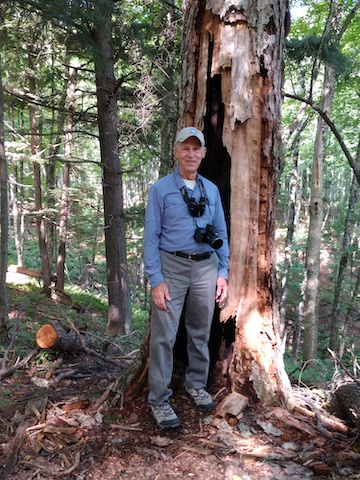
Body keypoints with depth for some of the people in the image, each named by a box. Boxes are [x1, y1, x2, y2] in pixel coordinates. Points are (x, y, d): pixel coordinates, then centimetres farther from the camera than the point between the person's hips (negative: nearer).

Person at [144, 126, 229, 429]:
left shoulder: (212, 190, 11)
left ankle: (197, 385, 34)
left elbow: (221, 234, 13)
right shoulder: (161, 189, 0)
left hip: (206, 268, 4)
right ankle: (159, 400, 14)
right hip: (172, 267, -3)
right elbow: (151, 237, -4)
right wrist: (156, 280, -11)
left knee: (201, 333, 14)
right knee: (164, 336, -1)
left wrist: (223, 273, 6)